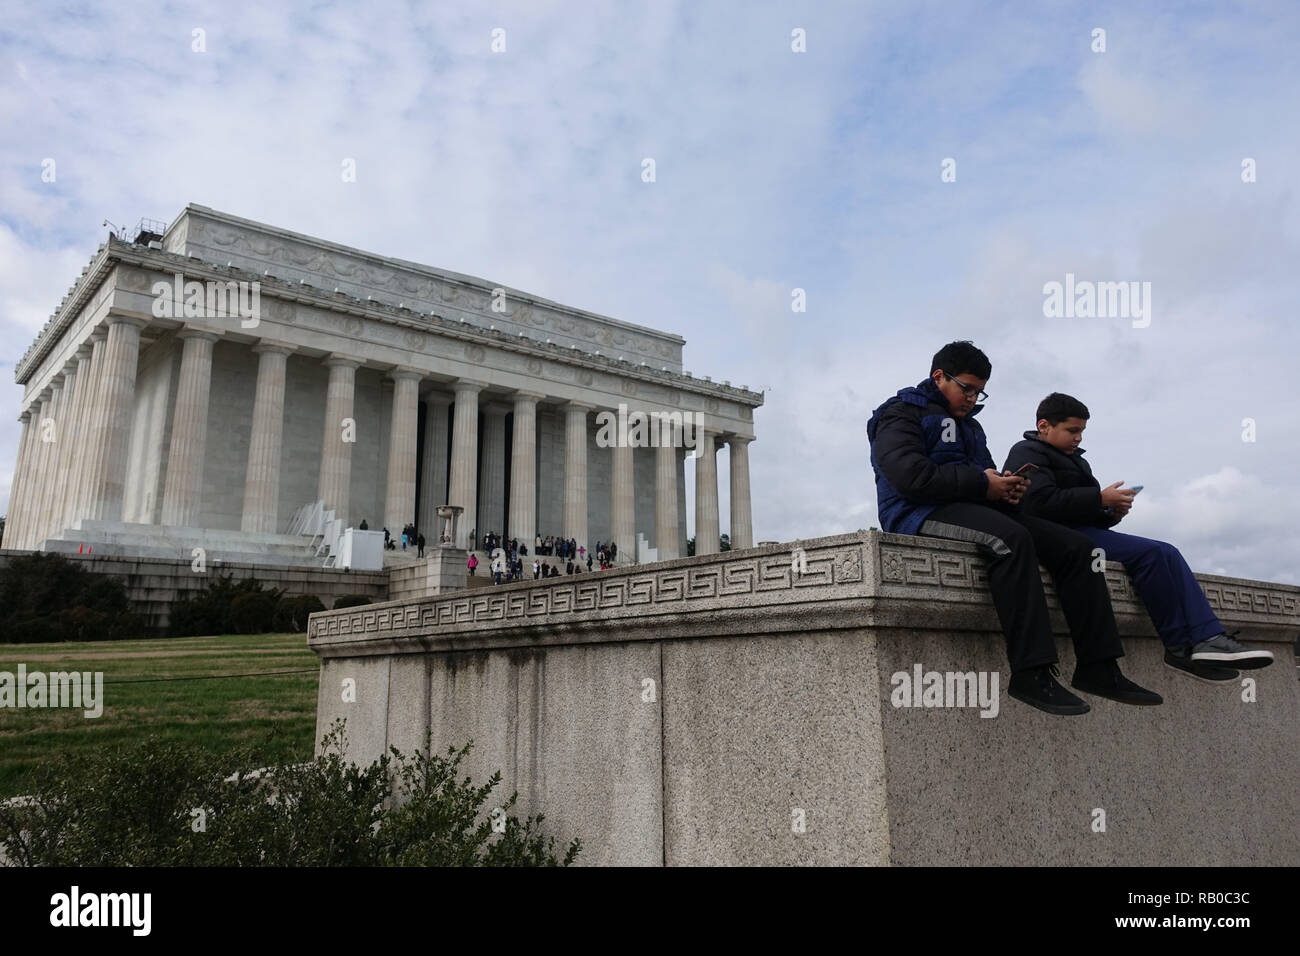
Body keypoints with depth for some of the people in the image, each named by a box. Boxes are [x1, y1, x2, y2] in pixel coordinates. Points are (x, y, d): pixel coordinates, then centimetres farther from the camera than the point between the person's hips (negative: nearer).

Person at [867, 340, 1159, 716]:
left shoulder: (969, 425, 29)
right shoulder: (902, 413, 1)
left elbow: (984, 474, 28)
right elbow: (910, 474, -17)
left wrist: (1005, 485, 1)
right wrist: (982, 483, -14)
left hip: (978, 508, 9)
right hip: (921, 514, -9)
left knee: (1075, 544, -6)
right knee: (1011, 538, -36)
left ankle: (1097, 668, -10)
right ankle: (1031, 672, -37)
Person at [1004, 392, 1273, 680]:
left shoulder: (1074, 460, 29)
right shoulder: (1027, 452, 0)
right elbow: (1040, 502, -19)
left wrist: (1113, 513, 2)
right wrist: (1100, 499, -16)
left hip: (1086, 530, 9)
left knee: (1167, 553, -8)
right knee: (1149, 552, -22)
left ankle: (1209, 638, -19)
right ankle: (1179, 646, -15)